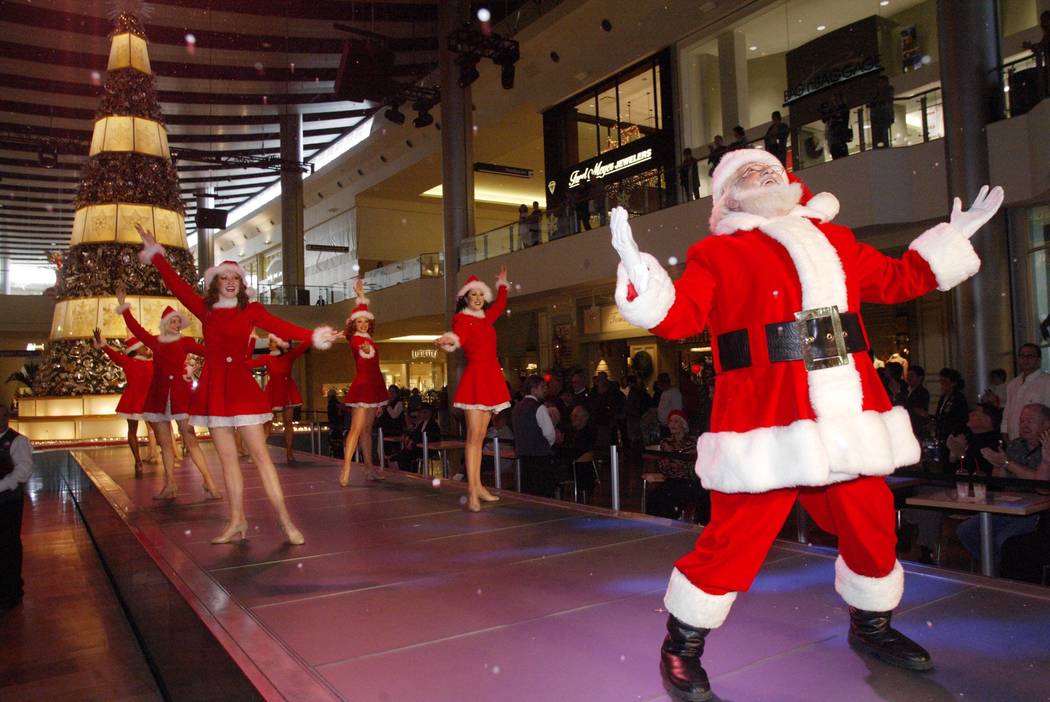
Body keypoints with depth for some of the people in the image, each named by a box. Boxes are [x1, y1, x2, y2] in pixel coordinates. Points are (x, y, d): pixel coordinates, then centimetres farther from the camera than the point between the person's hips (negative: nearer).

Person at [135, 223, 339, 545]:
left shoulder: (251, 310, 2)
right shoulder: (205, 309, 11)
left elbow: (281, 327, -10)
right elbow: (176, 284, 16)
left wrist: (313, 336, -25)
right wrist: (155, 253, 19)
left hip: (241, 385, -4)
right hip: (213, 388, 4)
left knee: (260, 454, -7)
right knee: (227, 459, 7)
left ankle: (286, 522, -6)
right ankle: (237, 522, 14)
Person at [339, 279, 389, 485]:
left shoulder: (366, 338, 11)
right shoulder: (356, 339, -11)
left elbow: (364, 312, 27)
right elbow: (363, 351, -37)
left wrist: (361, 294, 33)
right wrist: (366, 350, -59)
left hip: (373, 386, 9)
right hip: (362, 386, -9)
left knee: (367, 428, 10)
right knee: (356, 428, -13)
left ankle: (369, 468, 13)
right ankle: (346, 471, -16)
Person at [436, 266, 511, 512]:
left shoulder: (486, 318, 18)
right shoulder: (461, 319, -2)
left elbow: (500, 304, 38)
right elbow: (459, 336, -23)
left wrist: (502, 284, 47)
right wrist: (449, 340, -45)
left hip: (491, 379, 7)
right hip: (475, 378, -7)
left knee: (481, 436, 8)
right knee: (473, 434, -12)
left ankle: (478, 486, 12)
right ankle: (471, 492, -14)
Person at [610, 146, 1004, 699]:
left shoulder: (832, 239, 21)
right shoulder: (717, 253, 4)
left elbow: (895, 281, 30)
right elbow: (679, 316, -8)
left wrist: (951, 239, 29)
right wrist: (641, 278, -23)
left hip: (848, 423, 6)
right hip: (767, 428, -6)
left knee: (872, 529, 17)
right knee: (735, 540, -6)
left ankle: (870, 627, 45)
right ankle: (681, 650, 15)